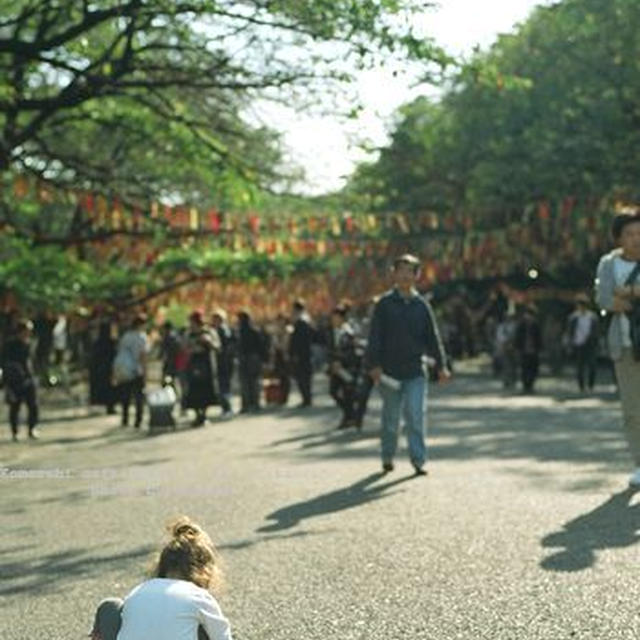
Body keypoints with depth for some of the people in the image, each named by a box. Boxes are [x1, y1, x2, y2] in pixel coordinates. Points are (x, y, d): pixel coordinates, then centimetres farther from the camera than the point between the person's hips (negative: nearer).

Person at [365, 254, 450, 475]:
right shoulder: (385, 303, 0)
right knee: (391, 418, 8)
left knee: (416, 416, -7)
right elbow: (375, 336, -3)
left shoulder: (422, 305, 6)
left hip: (415, 371, 1)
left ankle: (418, 460, -3)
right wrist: (374, 364, -12)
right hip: (390, 370, -1)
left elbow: (433, 337, 9)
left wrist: (441, 365, 2)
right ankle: (388, 458, 24)